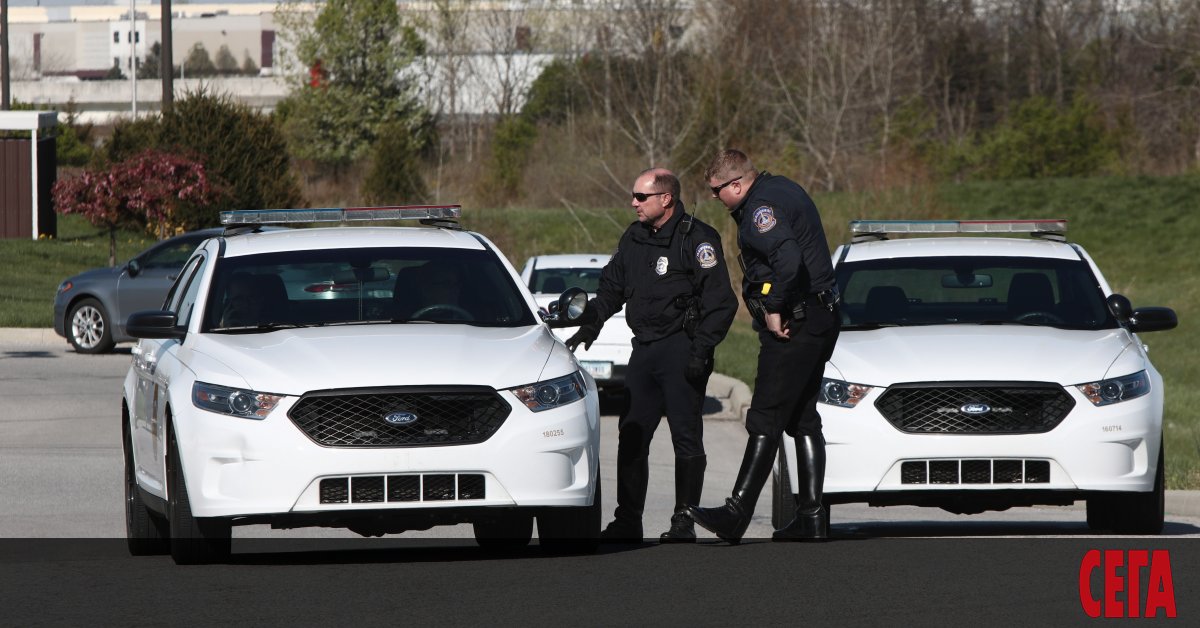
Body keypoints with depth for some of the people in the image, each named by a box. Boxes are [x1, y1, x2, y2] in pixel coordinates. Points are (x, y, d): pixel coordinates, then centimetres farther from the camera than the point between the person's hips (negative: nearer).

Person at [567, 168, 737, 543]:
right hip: (644, 350, 7)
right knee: (631, 437, 5)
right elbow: (612, 287, 26)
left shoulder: (696, 239, -8)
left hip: (681, 352, -7)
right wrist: (591, 325, 12)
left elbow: (720, 302, -11)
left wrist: (700, 350, -16)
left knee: (686, 437, -4)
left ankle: (684, 522, 0)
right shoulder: (634, 239, 13)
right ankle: (627, 521, 10)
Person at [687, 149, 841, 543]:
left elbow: (788, 261, -32)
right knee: (804, 420, 12)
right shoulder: (781, 190, 15)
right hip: (821, 319, 11)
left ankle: (737, 514, -12)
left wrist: (773, 310, -22)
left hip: (792, 328, -11)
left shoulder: (762, 208, -17)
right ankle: (812, 516, 12)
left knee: (765, 421, -10)